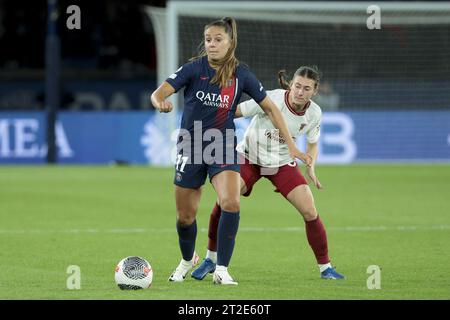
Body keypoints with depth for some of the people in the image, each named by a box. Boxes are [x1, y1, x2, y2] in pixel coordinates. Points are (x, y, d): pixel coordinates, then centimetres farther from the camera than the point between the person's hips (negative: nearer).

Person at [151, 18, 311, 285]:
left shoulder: (241, 75, -6)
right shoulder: (194, 68, -11)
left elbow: (270, 108, 3)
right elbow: (159, 93, -22)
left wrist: (292, 146, 0)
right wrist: (161, 102, -48)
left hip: (223, 147, 0)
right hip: (191, 147, 0)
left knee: (231, 203, -25)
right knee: (185, 216, 8)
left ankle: (222, 270, -15)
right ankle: (188, 260, 39)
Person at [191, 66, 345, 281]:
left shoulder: (314, 113, -10)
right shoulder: (272, 99, -25)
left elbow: (312, 144, 8)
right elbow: (233, 112, -17)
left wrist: (310, 168, -7)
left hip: (283, 164, 3)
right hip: (249, 158, -3)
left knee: (310, 213, -8)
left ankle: (325, 267, 11)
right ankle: (210, 259, -4)